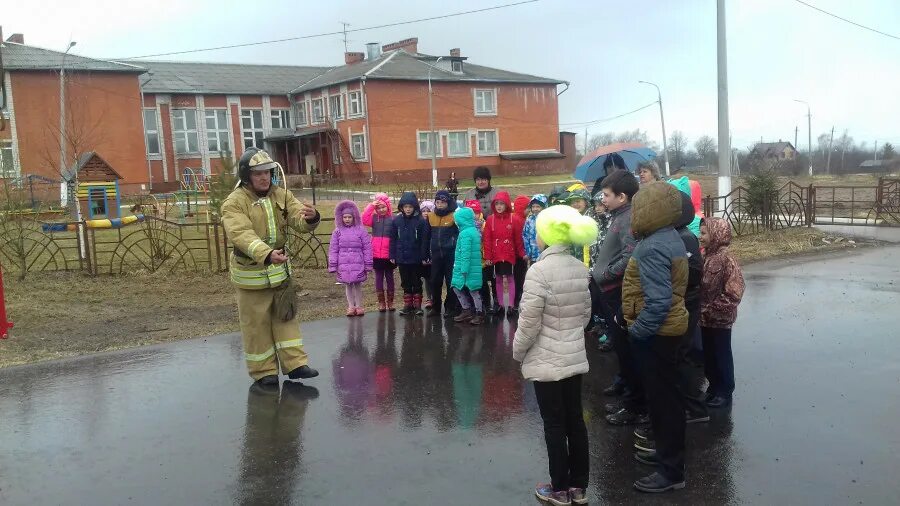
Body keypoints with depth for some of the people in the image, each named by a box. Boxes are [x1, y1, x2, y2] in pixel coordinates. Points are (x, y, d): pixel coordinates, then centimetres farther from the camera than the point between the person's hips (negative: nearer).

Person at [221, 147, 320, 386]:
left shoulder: (281, 196, -1)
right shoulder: (234, 203, -17)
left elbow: (299, 220, -13)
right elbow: (242, 235, -31)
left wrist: (310, 217, -39)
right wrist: (267, 254, -48)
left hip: (279, 270, 5)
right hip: (251, 273, -5)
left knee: (286, 317, 11)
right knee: (256, 324, 7)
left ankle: (295, 364, 19)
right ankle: (263, 371, 20)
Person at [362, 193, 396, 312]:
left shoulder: (393, 218, -3)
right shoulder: (374, 218, 5)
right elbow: (364, 220, -14)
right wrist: (371, 206, -17)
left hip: (389, 254, -2)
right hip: (376, 254, 2)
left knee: (389, 276, 9)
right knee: (379, 277, 8)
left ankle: (390, 301, 18)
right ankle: (381, 302, 15)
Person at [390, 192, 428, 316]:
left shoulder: (420, 221, -8)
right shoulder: (397, 220, 0)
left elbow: (424, 240, -8)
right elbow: (393, 239, 3)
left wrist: (424, 256, -11)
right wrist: (392, 255, 0)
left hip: (416, 258, -3)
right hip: (402, 257, 3)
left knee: (417, 282, 9)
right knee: (405, 282, 12)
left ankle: (417, 305, 17)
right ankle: (408, 304, 21)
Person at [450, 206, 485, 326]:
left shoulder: (465, 233, -17)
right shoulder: (474, 230, 12)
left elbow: (465, 253, -20)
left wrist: (464, 270, -19)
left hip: (468, 266, -9)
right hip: (473, 265, 9)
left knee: (472, 289, -1)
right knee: (457, 286, 13)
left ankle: (479, 313, 8)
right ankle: (467, 311, 19)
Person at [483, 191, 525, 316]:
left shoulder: (514, 219, -5)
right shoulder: (490, 219, 0)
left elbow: (518, 238, -2)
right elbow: (487, 239, -1)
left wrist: (522, 253, 1)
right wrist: (487, 256, -4)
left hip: (509, 254, -2)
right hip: (496, 255, 2)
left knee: (509, 278, 3)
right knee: (498, 279, 11)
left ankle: (511, 306, 7)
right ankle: (500, 304, 19)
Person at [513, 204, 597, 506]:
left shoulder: (540, 270, -19)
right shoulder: (580, 269, 2)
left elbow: (529, 323, -17)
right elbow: (585, 314, 11)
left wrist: (518, 351, -1)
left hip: (546, 361, -6)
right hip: (575, 358, 7)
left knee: (554, 426, 5)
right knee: (575, 421, 13)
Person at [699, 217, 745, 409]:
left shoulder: (726, 259, -18)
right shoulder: (708, 257, 5)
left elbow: (734, 292, -21)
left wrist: (712, 310, -19)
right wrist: (703, 310, 6)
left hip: (720, 319, -7)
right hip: (707, 318, 7)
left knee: (722, 355, 6)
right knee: (708, 355, 17)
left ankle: (725, 392, 20)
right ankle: (714, 387, 32)